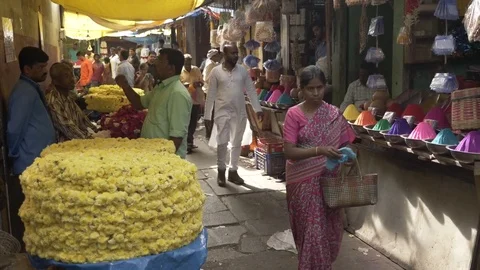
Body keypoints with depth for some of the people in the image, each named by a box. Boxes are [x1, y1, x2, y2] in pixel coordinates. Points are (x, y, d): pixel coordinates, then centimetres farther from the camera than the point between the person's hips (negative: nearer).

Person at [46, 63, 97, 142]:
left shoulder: (69, 95, 6)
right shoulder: (53, 101, -20)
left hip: (81, 136, 8)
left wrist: (96, 130, 5)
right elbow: (68, 128, -22)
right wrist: (89, 139, -22)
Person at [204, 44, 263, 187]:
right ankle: (221, 171, 13)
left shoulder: (243, 71, 4)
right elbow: (211, 94, -1)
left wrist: (258, 109, -2)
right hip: (223, 112, -3)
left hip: (240, 112, 3)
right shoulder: (216, 71, -2)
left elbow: (251, 90, 6)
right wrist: (207, 115, -2)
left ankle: (233, 171, 21)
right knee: (222, 142, -6)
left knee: (237, 143, 9)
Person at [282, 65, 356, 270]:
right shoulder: (294, 114, -9)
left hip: (329, 178, 3)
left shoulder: (334, 114, 1)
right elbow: (289, 152, -16)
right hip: (303, 181, -3)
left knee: (331, 228, 12)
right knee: (312, 230, 1)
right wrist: (319, 150, -28)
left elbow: (345, 142, 7)